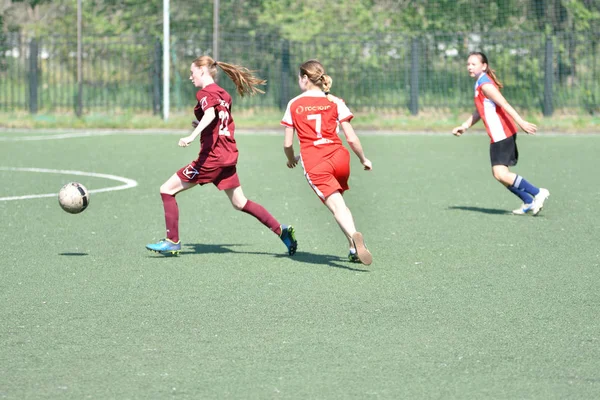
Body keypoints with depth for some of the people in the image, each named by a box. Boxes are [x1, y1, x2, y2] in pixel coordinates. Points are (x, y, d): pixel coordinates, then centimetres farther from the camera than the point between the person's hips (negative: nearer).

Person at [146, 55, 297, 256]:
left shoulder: (205, 93, -10)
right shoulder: (223, 94, 16)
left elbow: (210, 114, -31)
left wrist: (192, 136, -43)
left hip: (212, 157, -9)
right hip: (228, 156, 9)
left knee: (167, 190, -2)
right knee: (240, 203, 17)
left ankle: (172, 241, -3)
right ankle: (281, 230, 11)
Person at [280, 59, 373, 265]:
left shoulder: (294, 105, 6)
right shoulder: (334, 102, 7)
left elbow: (287, 144, 6)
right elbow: (351, 138, 3)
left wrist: (291, 159, 28)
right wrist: (363, 159, 18)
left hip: (314, 165, -3)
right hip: (339, 158, 3)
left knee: (337, 206, -13)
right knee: (338, 202, 24)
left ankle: (354, 237, -43)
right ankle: (354, 249, 16)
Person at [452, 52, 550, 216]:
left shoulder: (485, 85, -12)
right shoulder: (480, 84, 19)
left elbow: (504, 104, -22)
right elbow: (479, 111, 28)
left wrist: (521, 122, -30)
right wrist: (464, 126, 18)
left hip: (501, 134, -10)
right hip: (499, 136, 10)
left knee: (500, 174, -16)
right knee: (499, 173, 12)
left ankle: (538, 193, -12)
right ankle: (529, 202, 16)